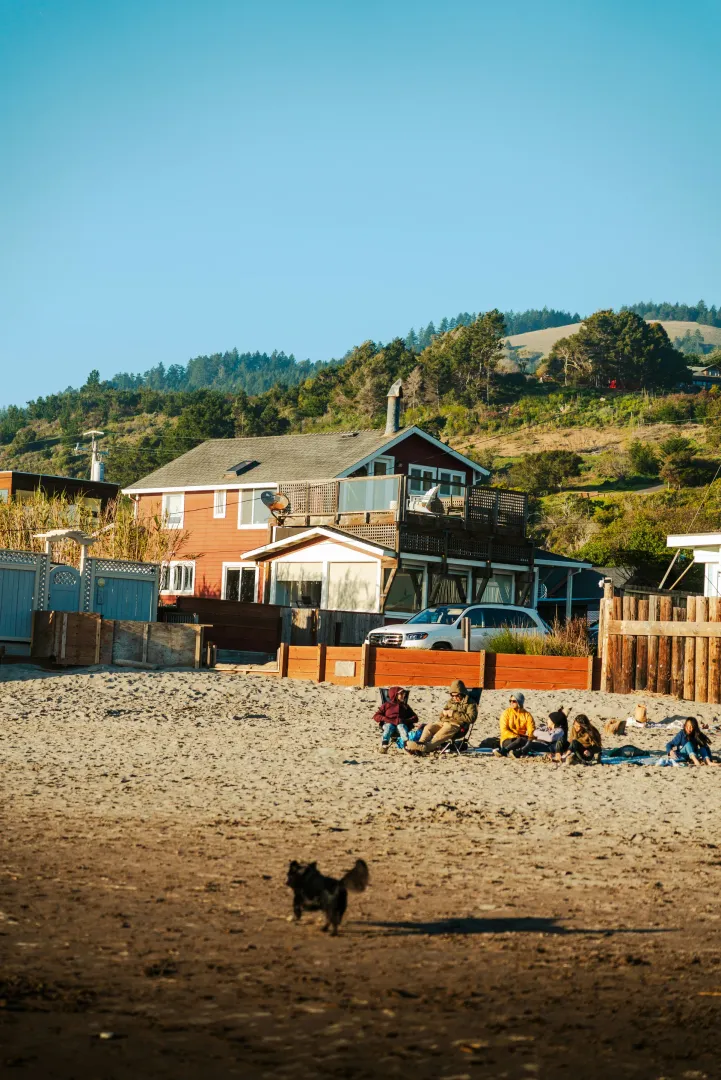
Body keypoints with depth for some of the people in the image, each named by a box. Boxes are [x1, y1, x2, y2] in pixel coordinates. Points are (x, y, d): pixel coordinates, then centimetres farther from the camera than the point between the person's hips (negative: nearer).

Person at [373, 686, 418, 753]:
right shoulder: (386, 705, 21)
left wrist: (405, 721, -5)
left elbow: (415, 718, 16)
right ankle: (384, 746, -56)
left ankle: (407, 745, -58)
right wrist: (386, 720, -8)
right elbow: (376, 716, 11)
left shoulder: (405, 706, 27)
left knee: (401, 726, -34)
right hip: (388, 724, -1)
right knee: (389, 726, -36)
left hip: (401, 724, 1)